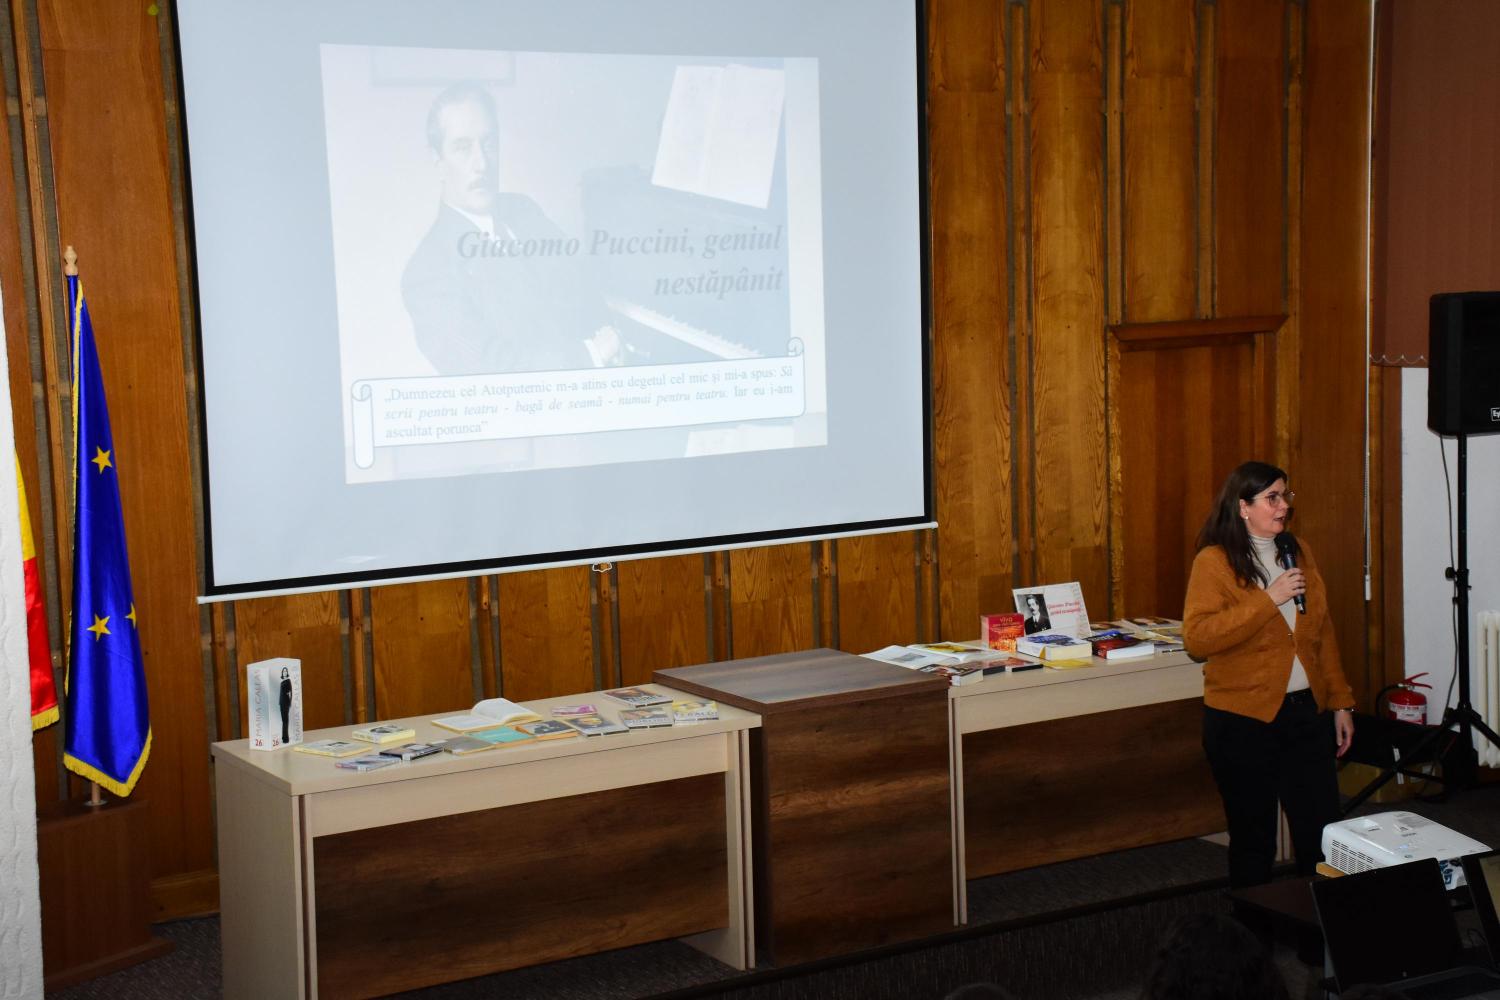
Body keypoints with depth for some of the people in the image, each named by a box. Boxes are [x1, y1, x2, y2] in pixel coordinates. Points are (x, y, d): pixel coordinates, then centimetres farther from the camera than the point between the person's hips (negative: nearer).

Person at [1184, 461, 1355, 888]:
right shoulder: (1214, 561, -8)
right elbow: (1197, 638, -20)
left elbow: (1323, 634, 16)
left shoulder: (1299, 553, 10)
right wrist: (1268, 600, -21)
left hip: (1307, 712, 5)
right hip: (1244, 723, -5)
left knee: (1323, 833, 5)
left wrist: (1341, 702, 14)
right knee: (1254, 841, 6)